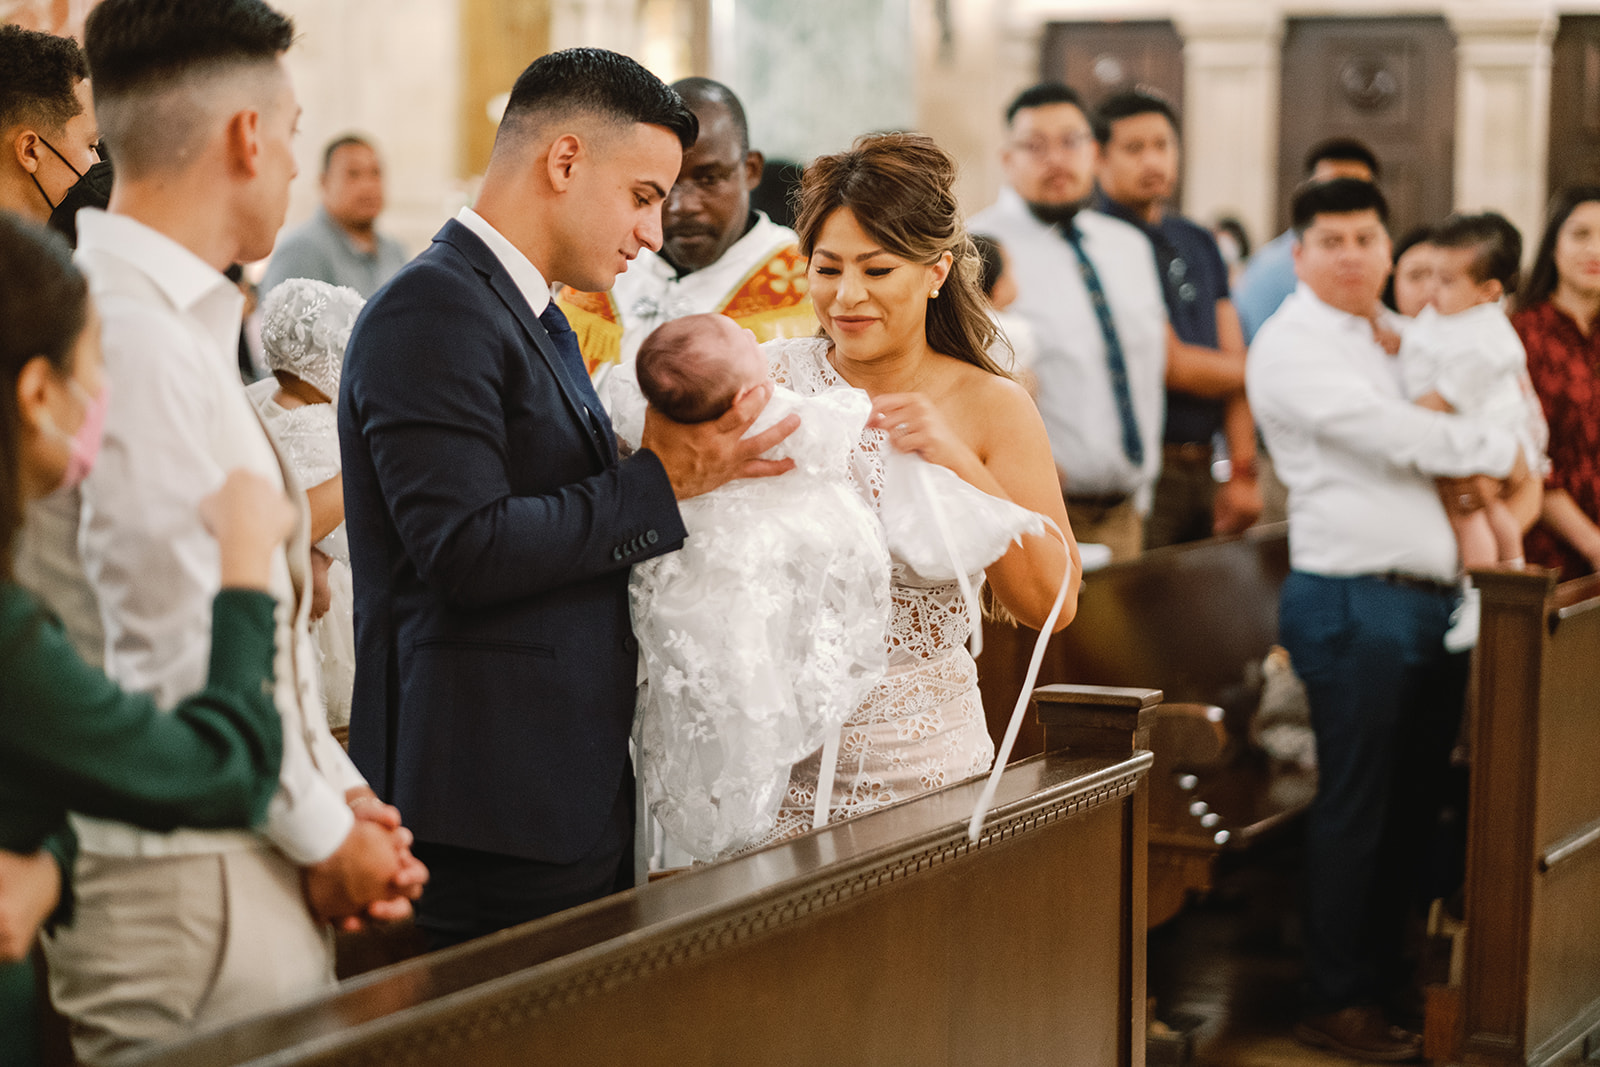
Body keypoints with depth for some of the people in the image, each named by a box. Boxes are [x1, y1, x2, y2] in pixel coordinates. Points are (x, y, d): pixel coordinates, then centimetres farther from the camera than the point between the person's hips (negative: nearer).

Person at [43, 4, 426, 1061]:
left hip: (252, 864, 9)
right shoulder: (127, 339, -18)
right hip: (180, 884, -9)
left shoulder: (188, 327, 14)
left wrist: (342, 793, 9)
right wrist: (325, 833, -8)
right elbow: (185, 646, -19)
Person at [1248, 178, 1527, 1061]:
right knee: (1355, 812, -2)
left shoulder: (1395, 334, 18)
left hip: (1432, 599, 8)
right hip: (1354, 600, -8)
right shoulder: (1292, 346, -8)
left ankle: (1388, 982, 24)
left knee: (1414, 807, 13)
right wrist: (1497, 451, -2)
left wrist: (1487, 488, 9)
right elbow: (1394, 436, -15)